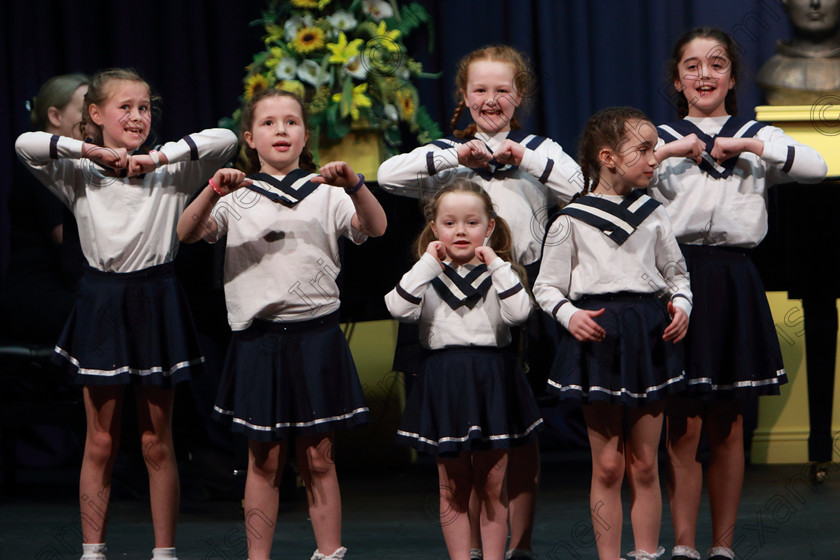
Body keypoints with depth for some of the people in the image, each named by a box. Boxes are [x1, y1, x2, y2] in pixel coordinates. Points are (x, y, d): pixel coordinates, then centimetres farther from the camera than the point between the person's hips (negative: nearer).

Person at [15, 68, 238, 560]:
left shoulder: (171, 173, 2)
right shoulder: (79, 174, 2)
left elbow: (225, 140, -11)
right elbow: (26, 145, -13)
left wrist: (160, 156, -13)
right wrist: (92, 151, -12)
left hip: (156, 303, 0)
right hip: (102, 302, 0)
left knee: (158, 442, 5)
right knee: (101, 442, 4)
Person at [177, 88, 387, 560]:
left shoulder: (325, 194, 6)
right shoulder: (238, 198, 6)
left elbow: (375, 228, -8)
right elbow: (187, 233, -7)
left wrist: (354, 185, -26)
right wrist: (213, 193, -25)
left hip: (315, 333, 0)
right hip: (258, 337, 0)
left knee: (318, 458, 4)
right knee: (265, 459, 5)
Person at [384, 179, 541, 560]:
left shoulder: (497, 272, 5)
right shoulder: (428, 274, 4)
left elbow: (519, 312, -14)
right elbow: (399, 308, -15)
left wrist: (496, 264, -11)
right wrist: (428, 263, -11)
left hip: (492, 381, 0)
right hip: (445, 382, 0)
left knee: (492, 486, 4)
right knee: (453, 487, 5)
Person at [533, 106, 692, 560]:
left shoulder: (653, 215, 6)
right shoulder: (572, 221, -3)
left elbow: (677, 273, 17)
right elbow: (546, 285, 2)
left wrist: (681, 305, -2)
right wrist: (568, 315, -15)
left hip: (649, 335, 3)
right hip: (597, 335, -3)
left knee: (644, 464, 7)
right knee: (607, 465, 1)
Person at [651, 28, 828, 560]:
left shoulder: (757, 136, 12)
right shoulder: (662, 139, 9)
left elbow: (816, 165, -6)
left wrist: (747, 145, -9)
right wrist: (669, 152, -11)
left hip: (734, 282, 1)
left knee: (728, 426, 5)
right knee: (684, 425, -4)